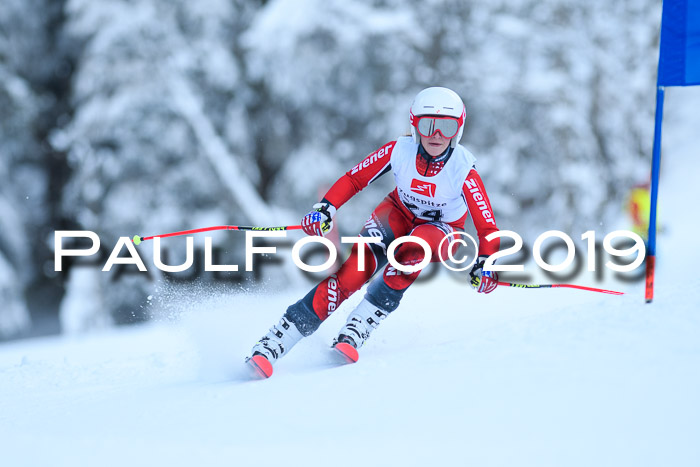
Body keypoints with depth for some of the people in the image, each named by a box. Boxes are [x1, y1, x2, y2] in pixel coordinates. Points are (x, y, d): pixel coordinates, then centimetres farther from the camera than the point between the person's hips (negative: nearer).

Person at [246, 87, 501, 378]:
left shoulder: (463, 171, -26)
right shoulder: (399, 151, -21)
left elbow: (487, 226, -24)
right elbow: (354, 179, -11)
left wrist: (485, 264, -41)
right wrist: (326, 207, -26)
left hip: (440, 231, -1)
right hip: (399, 214, 1)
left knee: (416, 247, -38)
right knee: (354, 270, -26)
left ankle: (355, 332, -33)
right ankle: (271, 345, -29)